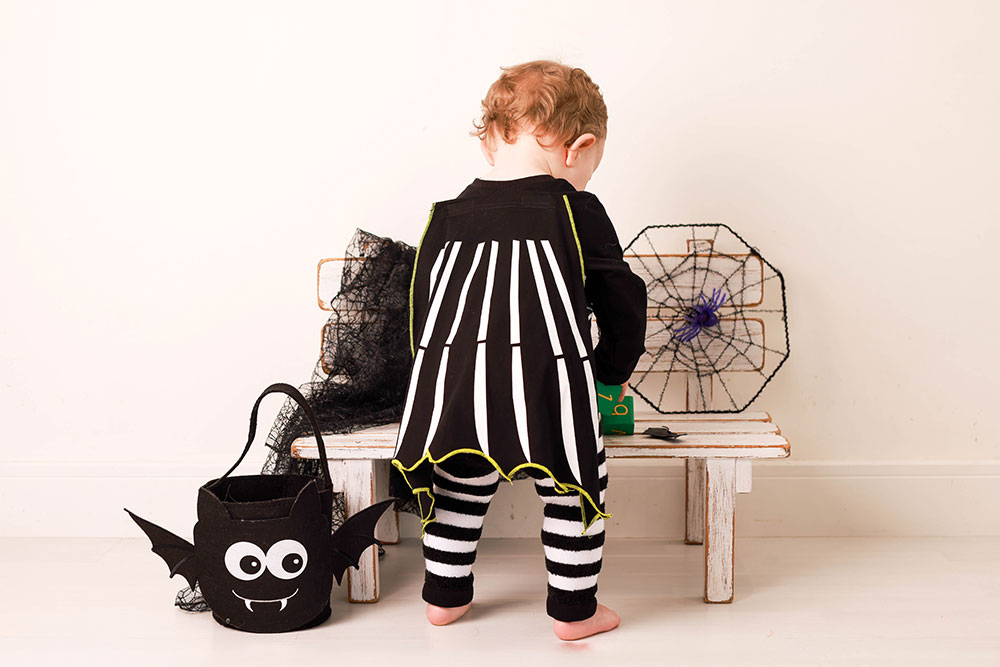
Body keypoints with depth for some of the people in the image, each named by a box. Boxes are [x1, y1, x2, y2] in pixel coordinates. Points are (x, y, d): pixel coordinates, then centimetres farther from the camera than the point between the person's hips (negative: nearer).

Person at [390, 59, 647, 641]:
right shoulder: (577, 212, 1)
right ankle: (574, 610, 24)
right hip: (548, 393, -4)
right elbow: (623, 302, 7)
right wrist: (614, 368, 24)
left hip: (454, 390, 4)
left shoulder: (449, 216, 12)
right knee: (574, 491, 15)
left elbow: (422, 306, 18)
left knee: (460, 491, 22)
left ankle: (445, 596, 36)